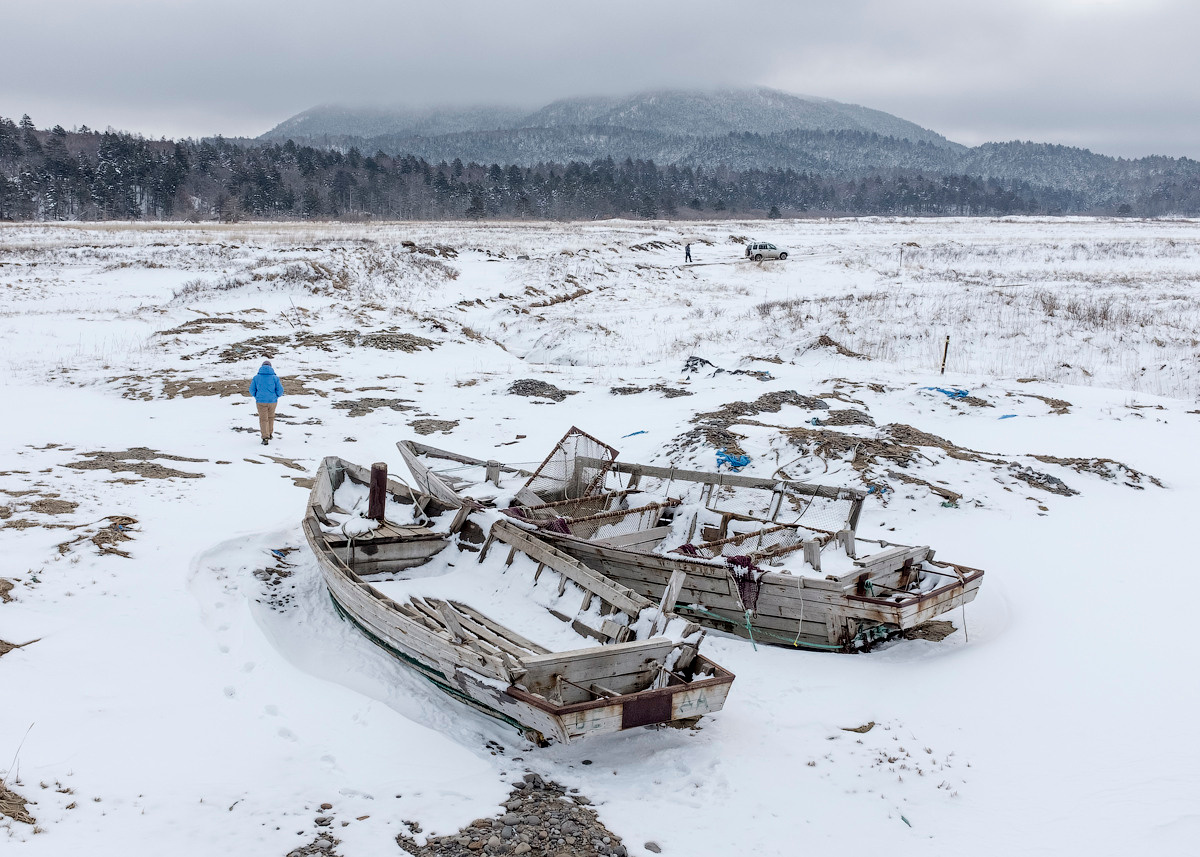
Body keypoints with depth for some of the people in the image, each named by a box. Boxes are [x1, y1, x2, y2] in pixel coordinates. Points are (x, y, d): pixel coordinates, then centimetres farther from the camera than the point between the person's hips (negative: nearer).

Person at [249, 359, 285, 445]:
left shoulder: (257, 377, -2)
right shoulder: (275, 377, -4)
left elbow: (252, 390, 1)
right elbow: (280, 390, -5)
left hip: (261, 401, -1)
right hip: (272, 401, 1)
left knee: (263, 419, 4)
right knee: (271, 417, 22)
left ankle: (265, 438, -5)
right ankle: (270, 434, 35)